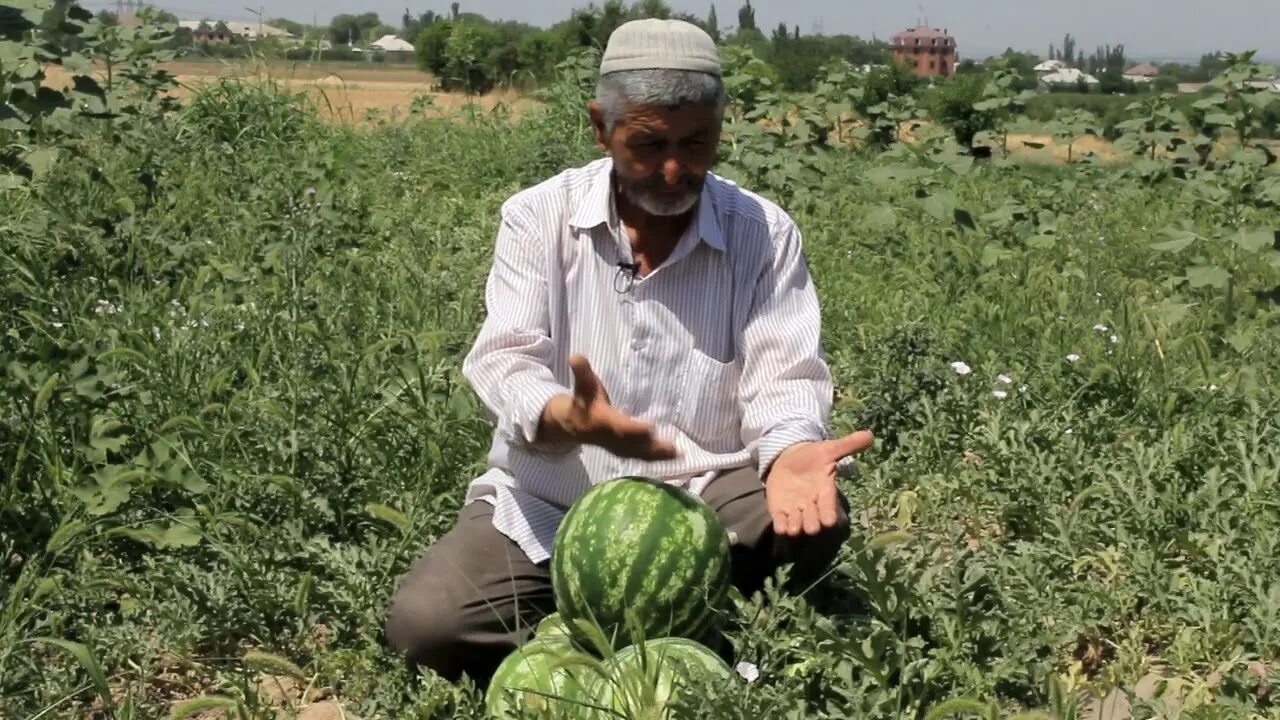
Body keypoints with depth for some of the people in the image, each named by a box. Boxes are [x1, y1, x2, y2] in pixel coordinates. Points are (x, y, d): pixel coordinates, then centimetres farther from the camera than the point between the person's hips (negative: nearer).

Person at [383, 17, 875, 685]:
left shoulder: (765, 233, -3)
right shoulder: (537, 217, -6)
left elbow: (784, 375, -9)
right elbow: (504, 362, -15)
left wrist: (791, 452, -34)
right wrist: (569, 419, -40)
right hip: (547, 505, -1)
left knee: (813, 518, -28)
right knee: (423, 624, -23)